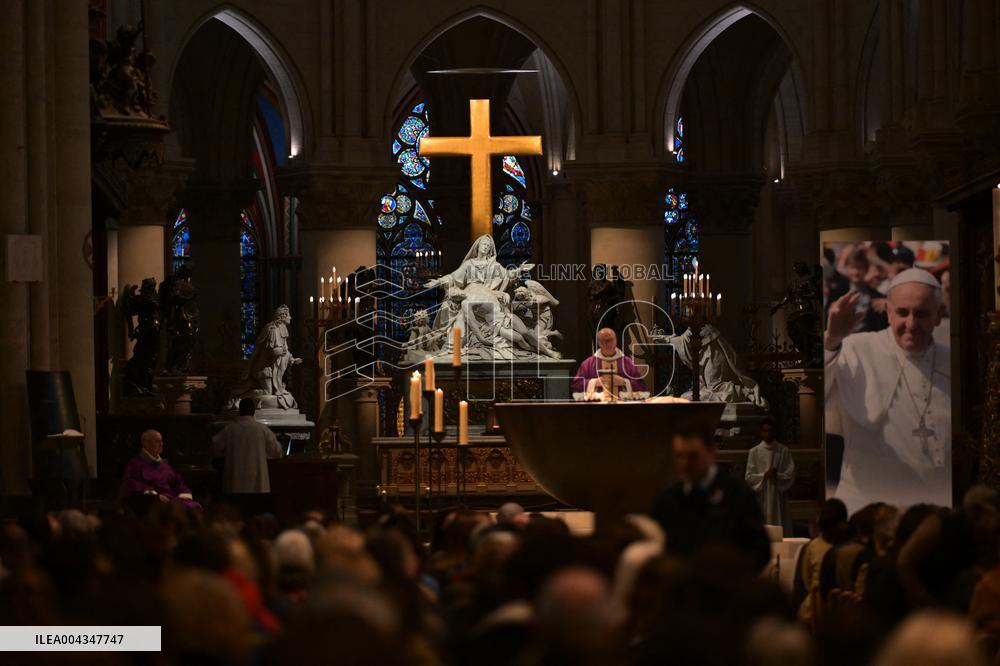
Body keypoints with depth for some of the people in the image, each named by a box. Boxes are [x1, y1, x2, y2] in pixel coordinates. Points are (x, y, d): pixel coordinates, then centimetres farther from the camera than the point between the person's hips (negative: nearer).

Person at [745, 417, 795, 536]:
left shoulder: (784, 451, 4)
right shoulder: (754, 452, 5)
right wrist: (764, 475, -14)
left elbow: (790, 475, 1)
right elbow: (749, 477, 2)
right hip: (761, 498, 0)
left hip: (779, 498, 0)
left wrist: (777, 476, -16)